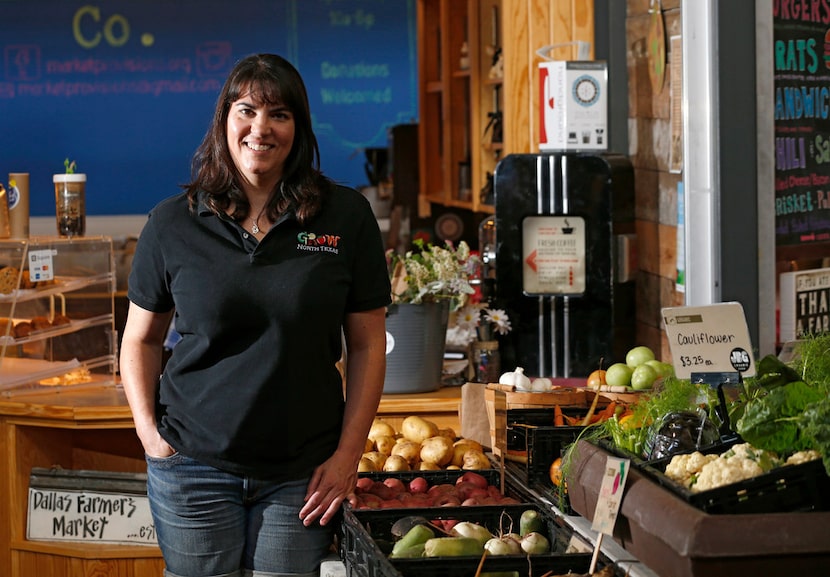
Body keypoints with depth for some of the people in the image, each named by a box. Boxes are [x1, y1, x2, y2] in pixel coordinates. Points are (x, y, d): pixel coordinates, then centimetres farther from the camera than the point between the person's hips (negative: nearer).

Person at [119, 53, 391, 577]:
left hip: (302, 474, 0)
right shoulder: (174, 223, 1)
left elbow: (367, 344, 2)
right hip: (194, 464, 0)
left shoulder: (345, 215, -1)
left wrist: (348, 455, -3)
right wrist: (149, 432, -2)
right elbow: (140, 339, 11)